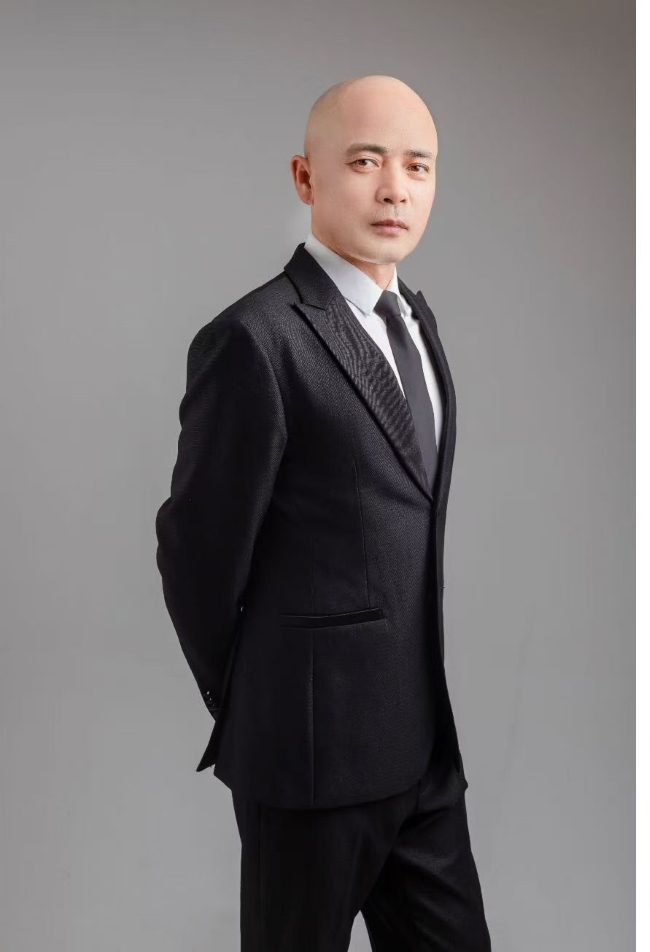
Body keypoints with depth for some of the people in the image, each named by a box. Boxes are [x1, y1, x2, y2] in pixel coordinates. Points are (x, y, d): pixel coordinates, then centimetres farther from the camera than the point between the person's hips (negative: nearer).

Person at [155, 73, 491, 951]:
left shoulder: (415, 316, 9)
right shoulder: (254, 339, -18)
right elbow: (199, 554, -12)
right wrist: (251, 710, 1)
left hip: (425, 736, 7)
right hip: (315, 744, -7)